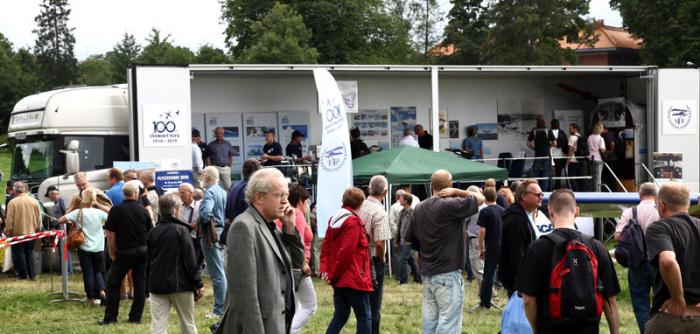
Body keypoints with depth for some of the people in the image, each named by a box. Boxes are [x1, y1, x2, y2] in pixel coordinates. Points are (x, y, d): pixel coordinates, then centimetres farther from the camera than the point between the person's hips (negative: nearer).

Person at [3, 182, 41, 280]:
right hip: (31, 232, 4)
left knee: (19, 254, 6)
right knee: (30, 253, 13)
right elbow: (39, 218, 7)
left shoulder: (12, 202, -11)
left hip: (17, 233, -4)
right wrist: (37, 229, 19)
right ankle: (32, 275, 9)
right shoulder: (33, 201, 1)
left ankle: (23, 275, 6)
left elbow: (9, 220, -9)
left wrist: (8, 231, 2)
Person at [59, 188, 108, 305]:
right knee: (99, 271, 14)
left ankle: (92, 297, 7)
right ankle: (102, 290, -8)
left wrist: (72, 222, 7)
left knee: (88, 273, 7)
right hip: (98, 248, 2)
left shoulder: (78, 213, -9)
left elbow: (60, 220, -10)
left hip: (84, 248, -1)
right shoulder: (99, 213, -5)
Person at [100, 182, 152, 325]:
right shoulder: (143, 211, 1)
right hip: (142, 252, 3)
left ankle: (110, 317, 3)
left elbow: (110, 235, -8)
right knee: (140, 284, 9)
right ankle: (136, 316, 9)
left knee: (113, 284, 5)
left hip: (123, 252, -3)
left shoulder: (116, 211, -8)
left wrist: (112, 254, 2)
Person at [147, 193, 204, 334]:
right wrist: (198, 284, -5)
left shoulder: (152, 232, 7)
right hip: (180, 285, -3)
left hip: (157, 285, 3)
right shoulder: (181, 230, -8)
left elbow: (148, 260, 13)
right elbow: (190, 261, -11)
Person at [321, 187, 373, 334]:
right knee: (364, 316, 2)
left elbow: (326, 247, 9)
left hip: (339, 279, 8)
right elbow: (346, 251, -21)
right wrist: (333, 275, -12)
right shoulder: (354, 223, -16)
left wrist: (325, 269, 0)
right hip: (354, 278, -8)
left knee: (340, 316, 12)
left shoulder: (334, 220, 10)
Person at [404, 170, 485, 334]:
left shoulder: (419, 208, 7)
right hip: (448, 273, -7)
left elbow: (409, 238, 15)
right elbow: (480, 198, -7)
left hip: (426, 272, 7)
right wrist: (456, 191, -5)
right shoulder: (451, 205, -15)